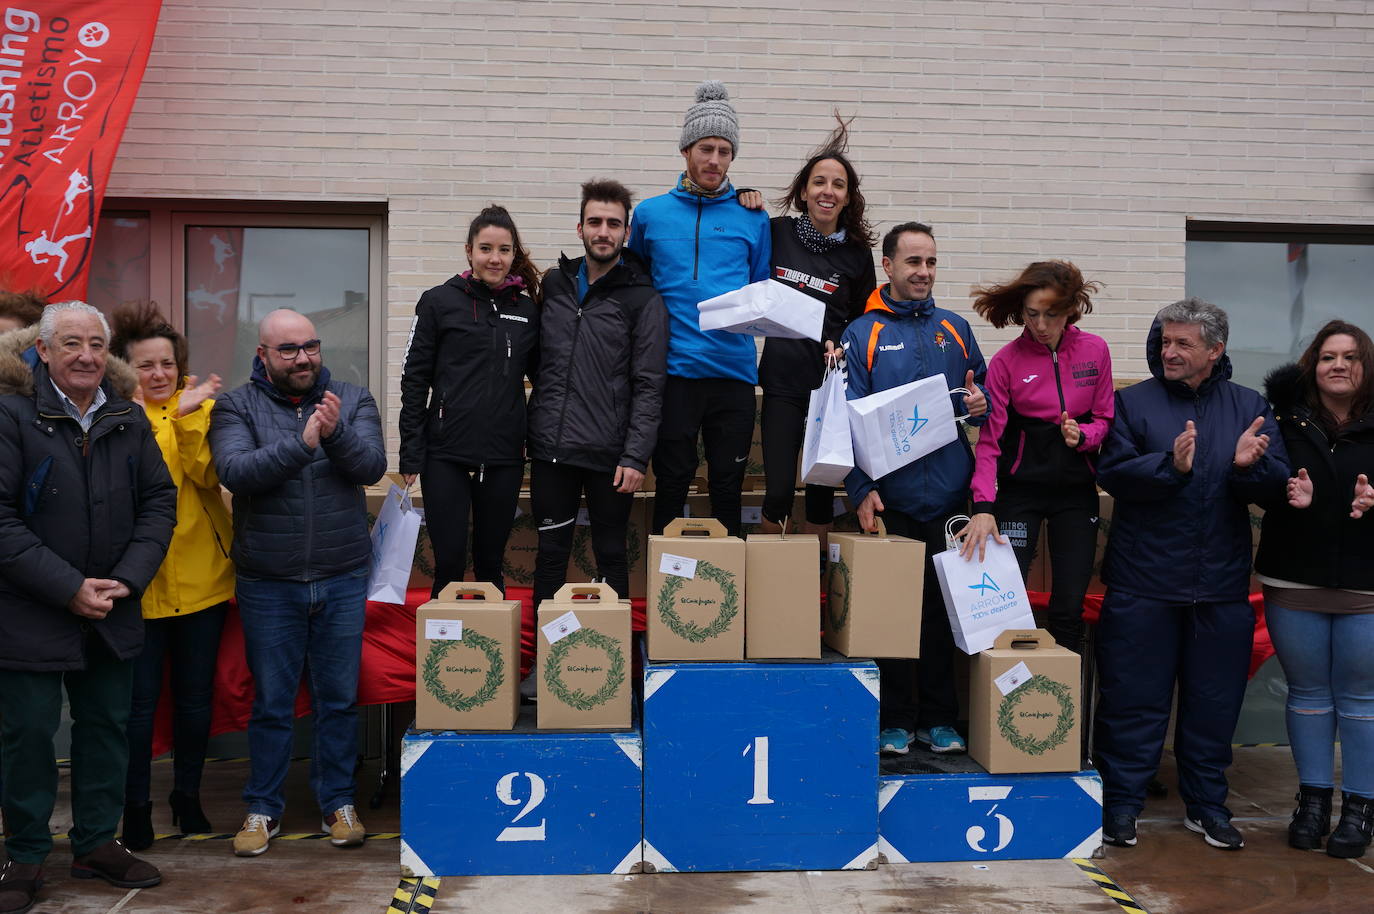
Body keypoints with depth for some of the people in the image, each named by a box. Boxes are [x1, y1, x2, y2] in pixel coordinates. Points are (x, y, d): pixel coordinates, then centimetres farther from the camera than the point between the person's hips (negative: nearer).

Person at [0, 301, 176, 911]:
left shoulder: (129, 419, 4)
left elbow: (159, 501, 6)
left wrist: (126, 580, -8)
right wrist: (69, 588, -18)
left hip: (112, 612, 4)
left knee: (106, 725, 13)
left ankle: (97, 843, 29)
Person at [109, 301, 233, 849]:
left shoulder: (201, 407, 4)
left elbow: (206, 475, -11)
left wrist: (187, 415, -22)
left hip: (201, 575, 2)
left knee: (195, 696, 13)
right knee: (140, 699, 4)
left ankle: (188, 795, 30)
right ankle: (136, 806, 21)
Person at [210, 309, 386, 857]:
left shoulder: (352, 401, 3)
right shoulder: (236, 407, -1)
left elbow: (372, 466, -10)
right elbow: (236, 472, -17)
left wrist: (336, 434, -28)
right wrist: (302, 444, -29)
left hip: (342, 579, 1)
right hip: (267, 582, -1)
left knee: (340, 698, 10)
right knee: (270, 703, 10)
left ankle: (338, 802, 25)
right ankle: (263, 808, 26)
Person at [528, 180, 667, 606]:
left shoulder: (643, 299, -2)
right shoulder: (554, 283, 11)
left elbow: (648, 386, -6)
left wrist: (636, 456, -14)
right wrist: (537, 423, 8)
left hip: (609, 455, -3)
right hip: (550, 448, 4)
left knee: (611, 556, 8)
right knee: (550, 555, 11)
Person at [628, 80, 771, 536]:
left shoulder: (753, 218, 7)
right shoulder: (650, 213, 8)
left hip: (734, 367, 0)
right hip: (673, 368, 0)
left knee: (727, 486, 7)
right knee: (672, 482, 5)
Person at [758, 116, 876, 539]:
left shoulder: (856, 252, 4)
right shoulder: (776, 233, 1)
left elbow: (863, 318, 13)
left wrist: (840, 344, -7)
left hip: (832, 381, 1)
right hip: (783, 380, -1)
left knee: (822, 488, 6)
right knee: (778, 490, -6)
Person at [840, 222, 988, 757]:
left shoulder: (954, 329, 12)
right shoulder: (862, 334, 0)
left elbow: (981, 390, 19)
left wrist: (980, 403, -6)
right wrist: (861, 488, -16)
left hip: (949, 493, 3)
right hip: (891, 496, -3)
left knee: (945, 604, 8)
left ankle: (939, 718, 20)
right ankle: (894, 719, 15)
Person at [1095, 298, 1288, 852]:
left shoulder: (1250, 407, 8)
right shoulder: (1133, 402, 1)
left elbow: (1276, 483, 0)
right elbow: (1112, 474, -11)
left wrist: (1250, 465, -21)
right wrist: (1171, 465, -25)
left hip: (1221, 584, 3)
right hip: (1143, 581, -2)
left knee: (1214, 700, 12)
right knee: (1133, 697, 3)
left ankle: (1207, 804, 27)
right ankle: (1121, 802, 15)